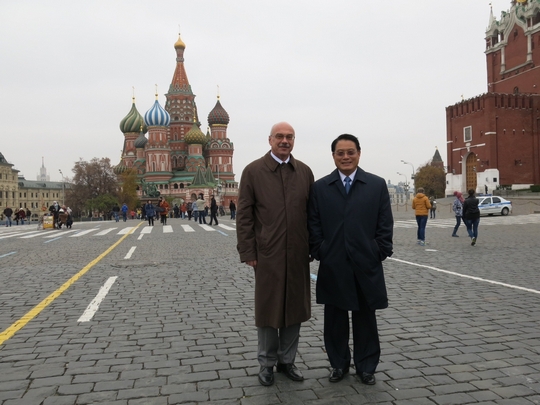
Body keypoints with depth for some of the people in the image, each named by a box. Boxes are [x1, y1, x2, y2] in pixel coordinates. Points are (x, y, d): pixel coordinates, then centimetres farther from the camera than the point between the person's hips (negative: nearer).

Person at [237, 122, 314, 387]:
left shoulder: (305, 171, 7)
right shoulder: (253, 171, -2)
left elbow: (312, 212, 9)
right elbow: (244, 215, -4)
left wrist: (313, 246, 5)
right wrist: (247, 252, -8)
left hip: (298, 254, 3)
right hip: (267, 254, -3)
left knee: (294, 307, 12)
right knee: (267, 309, 9)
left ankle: (287, 360, 30)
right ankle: (266, 363, 27)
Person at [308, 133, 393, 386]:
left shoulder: (377, 185, 2)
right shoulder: (320, 187, 4)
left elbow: (385, 224, 2)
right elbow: (314, 226, 3)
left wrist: (380, 253, -4)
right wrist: (319, 253, -3)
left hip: (366, 265, 0)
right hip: (333, 266, 1)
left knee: (365, 317, 11)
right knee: (335, 318, 11)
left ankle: (366, 366, 26)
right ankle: (339, 364, 28)